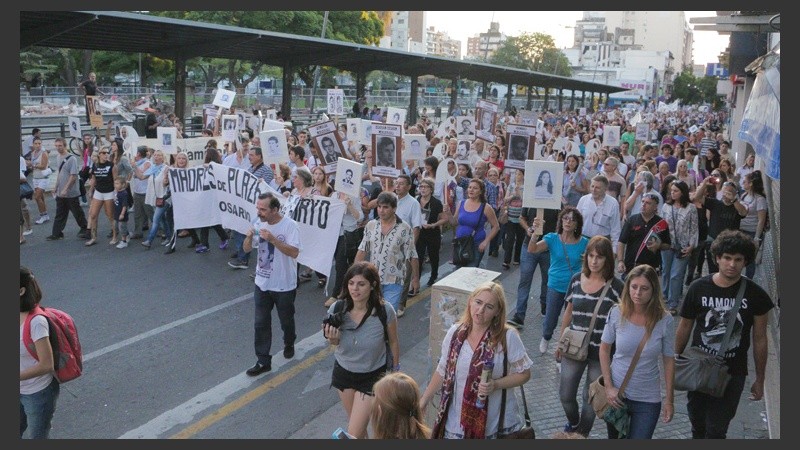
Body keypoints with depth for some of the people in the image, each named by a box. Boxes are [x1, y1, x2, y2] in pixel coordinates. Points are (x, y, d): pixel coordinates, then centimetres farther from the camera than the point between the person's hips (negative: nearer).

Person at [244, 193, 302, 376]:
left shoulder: (289, 225, -18)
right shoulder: (258, 224, -2)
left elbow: (294, 252, -26)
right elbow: (246, 249, 4)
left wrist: (273, 239, -34)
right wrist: (249, 237, -18)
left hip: (284, 285, -4)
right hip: (262, 283, 4)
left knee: (286, 320, 16)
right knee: (261, 323, 5)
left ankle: (289, 344, 45)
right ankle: (263, 361, 15)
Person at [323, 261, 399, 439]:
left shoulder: (385, 311, -25)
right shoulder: (336, 309, -20)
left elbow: (393, 342, -7)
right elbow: (335, 342, -2)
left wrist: (395, 369, 7)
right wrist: (332, 339, -26)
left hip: (372, 376, -3)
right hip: (344, 371, 3)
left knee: (353, 434, -5)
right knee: (356, 424, 24)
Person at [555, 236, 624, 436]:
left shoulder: (615, 286, -11)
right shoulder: (576, 280, 0)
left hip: (601, 352, -3)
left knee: (591, 398, 10)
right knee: (565, 395, 10)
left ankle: (581, 434, 34)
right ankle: (573, 422, 43)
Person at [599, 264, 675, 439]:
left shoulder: (664, 320, -13)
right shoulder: (617, 313, -12)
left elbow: (668, 360, -4)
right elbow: (604, 349, -1)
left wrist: (669, 399, -1)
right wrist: (608, 387, -6)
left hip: (648, 400, -1)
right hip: (616, 394, 2)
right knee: (615, 437, 19)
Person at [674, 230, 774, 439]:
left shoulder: (755, 295, -10)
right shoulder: (698, 288, -9)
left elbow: (760, 340, -1)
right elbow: (684, 327, 3)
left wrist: (760, 379, 4)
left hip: (732, 374, -1)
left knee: (716, 430, 2)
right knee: (698, 424, 17)